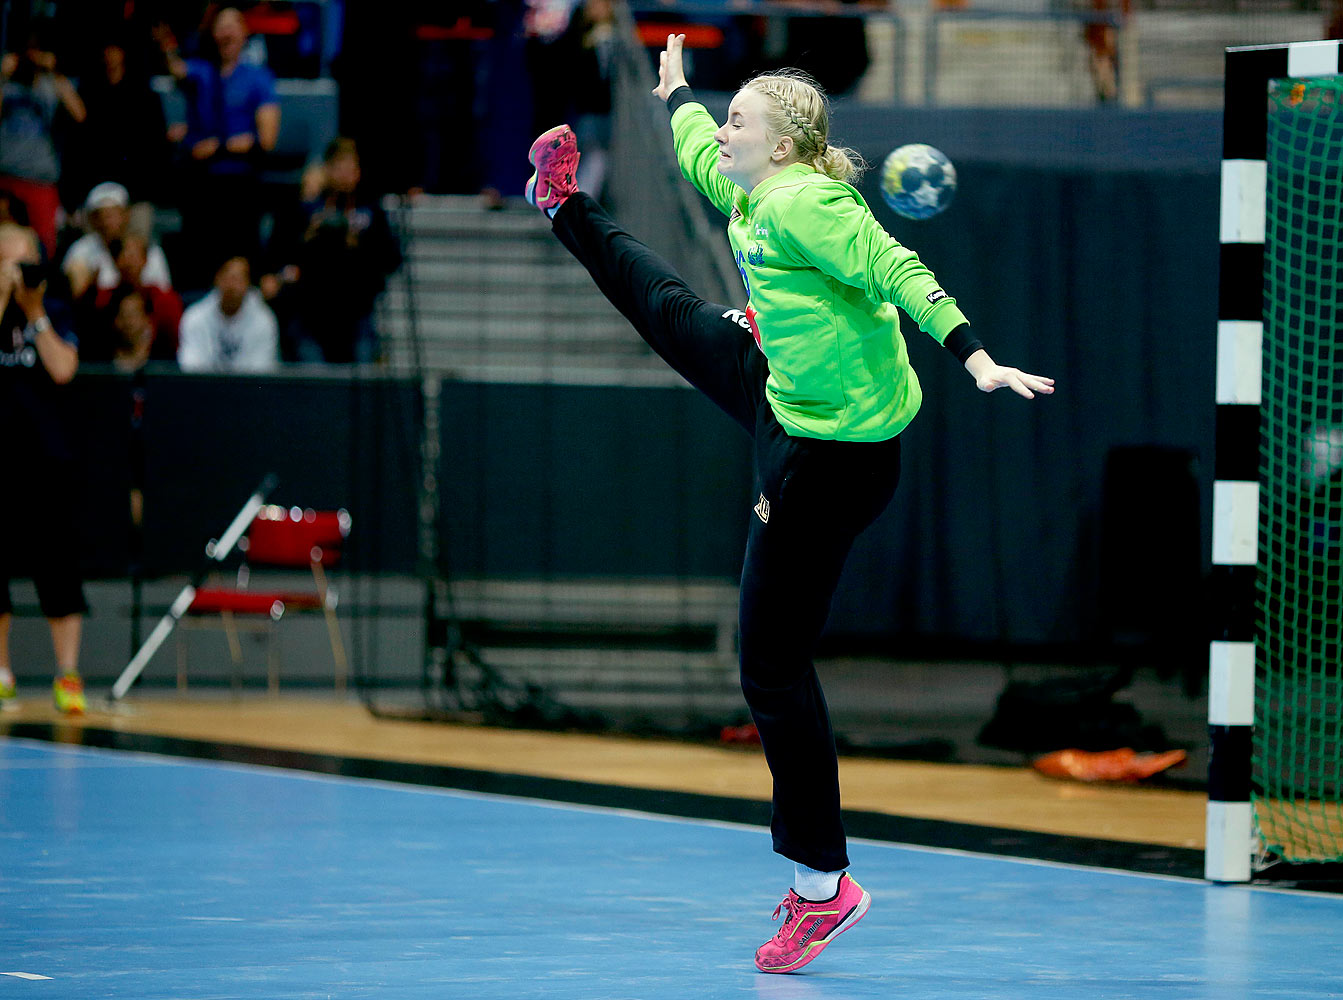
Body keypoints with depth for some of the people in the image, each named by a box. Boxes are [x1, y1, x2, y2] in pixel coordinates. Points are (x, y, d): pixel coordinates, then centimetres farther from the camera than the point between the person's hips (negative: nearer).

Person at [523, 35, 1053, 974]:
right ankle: (569, 209, 65)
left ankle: (823, 884, -2)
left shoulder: (803, 203, -24)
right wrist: (677, 92, 45)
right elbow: (700, 149, 27)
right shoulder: (752, 196, 4)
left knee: (773, 665, -6)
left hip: (831, 455, -9)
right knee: (674, 312, 32)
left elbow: (899, 272, -34)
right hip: (784, 399, 9)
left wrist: (973, 355, -45)